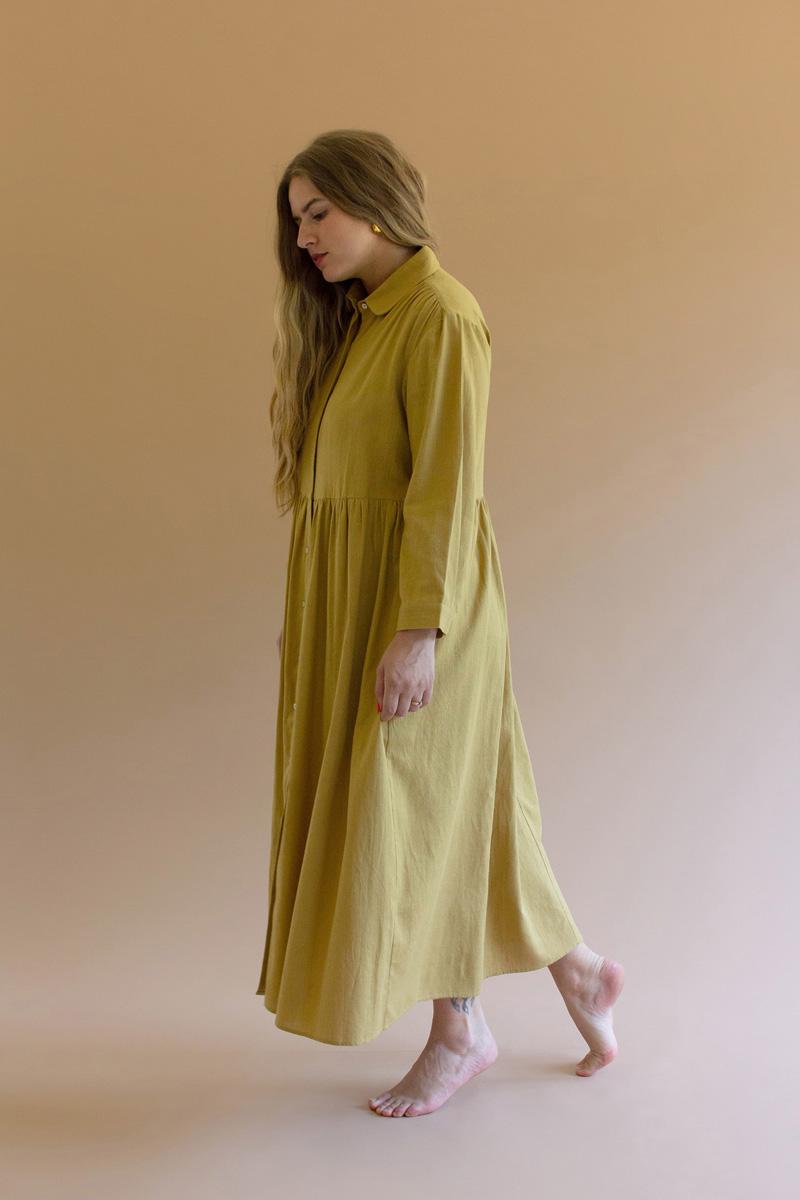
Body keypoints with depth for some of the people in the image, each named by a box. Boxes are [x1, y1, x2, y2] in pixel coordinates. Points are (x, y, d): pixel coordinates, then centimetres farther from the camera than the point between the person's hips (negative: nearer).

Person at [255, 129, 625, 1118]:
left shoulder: (440, 316, -14)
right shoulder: (354, 320, 13)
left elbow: (448, 487, -20)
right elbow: (334, 479, 13)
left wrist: (417, 632, -22)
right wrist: (305, 612, 12)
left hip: (416, 593, -9)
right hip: (350, 595, 9)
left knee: (411, 811, 0)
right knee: (450, 807, 14)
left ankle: (459, 1032, 20)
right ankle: (575, 967, 29)